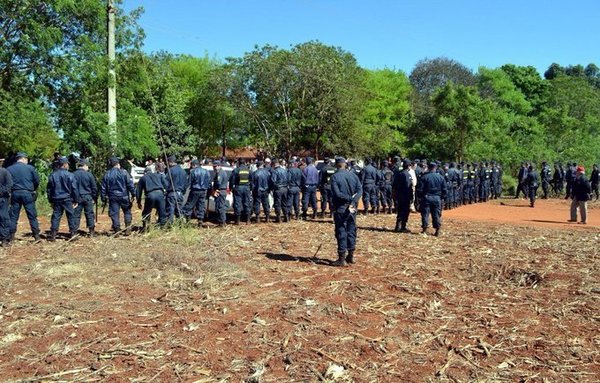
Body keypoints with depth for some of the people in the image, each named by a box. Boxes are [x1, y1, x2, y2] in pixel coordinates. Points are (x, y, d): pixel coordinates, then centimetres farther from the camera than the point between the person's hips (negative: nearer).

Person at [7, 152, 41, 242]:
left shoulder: (9, 169, 4)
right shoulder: (30, 168, -3)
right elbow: (37, 180, 0)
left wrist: (10, 192, 15)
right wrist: (34, 190, 16)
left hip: (15, 194, 2)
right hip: (27, 194, -2)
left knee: (13, 216, 10)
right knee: (32, 216, 2)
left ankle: (11, 236, 11)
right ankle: (36, 235, 2)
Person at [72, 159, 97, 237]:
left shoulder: (73, 175, -1)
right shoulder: (89, 175, -6)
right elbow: (94, 188, -1)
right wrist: (94, 198, 9)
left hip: (77, 198, 1)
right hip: (87, 197, -1)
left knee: (76, 215, 6)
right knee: (89, 214, 7)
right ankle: (92, 231, 10)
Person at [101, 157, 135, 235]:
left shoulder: (106, 174, 4)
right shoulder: (124, 172, -6)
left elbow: (103, 187, 7)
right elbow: (130, 184, -8)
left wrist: (103, 198, 14)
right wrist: (133, 194, -2)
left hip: (113, 197, 2)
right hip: (124, 196, -2)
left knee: (114, 214, 6)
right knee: (127, 212, 12)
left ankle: (117, 230, 5)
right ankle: (128, 229, 6)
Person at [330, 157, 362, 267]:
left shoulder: (334, 177, -10)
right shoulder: (353, 175, 4)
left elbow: (336, 193, -19)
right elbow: (360, 190, -6)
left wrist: (349, 198, -10)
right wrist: (352, 202, -14)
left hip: (340, 208, -5)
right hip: (352, 208, 5)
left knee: (341, 232, 0)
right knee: (351, 231, 14)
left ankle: (342, 259, 3)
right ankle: (351, 256, 22)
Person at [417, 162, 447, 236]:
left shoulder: (424, 177, -6)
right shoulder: (441, 177, 3)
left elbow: (420, 189, -6)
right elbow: (444, 189, 6)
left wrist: (420, 197, 5)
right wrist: (442, 198, 13)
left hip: (426, 197, -2)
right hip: (437, 198, 2)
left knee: (425, 214, 5)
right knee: (437, 214, 7)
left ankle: (425, 229, 5)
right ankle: (438, 230, 8)